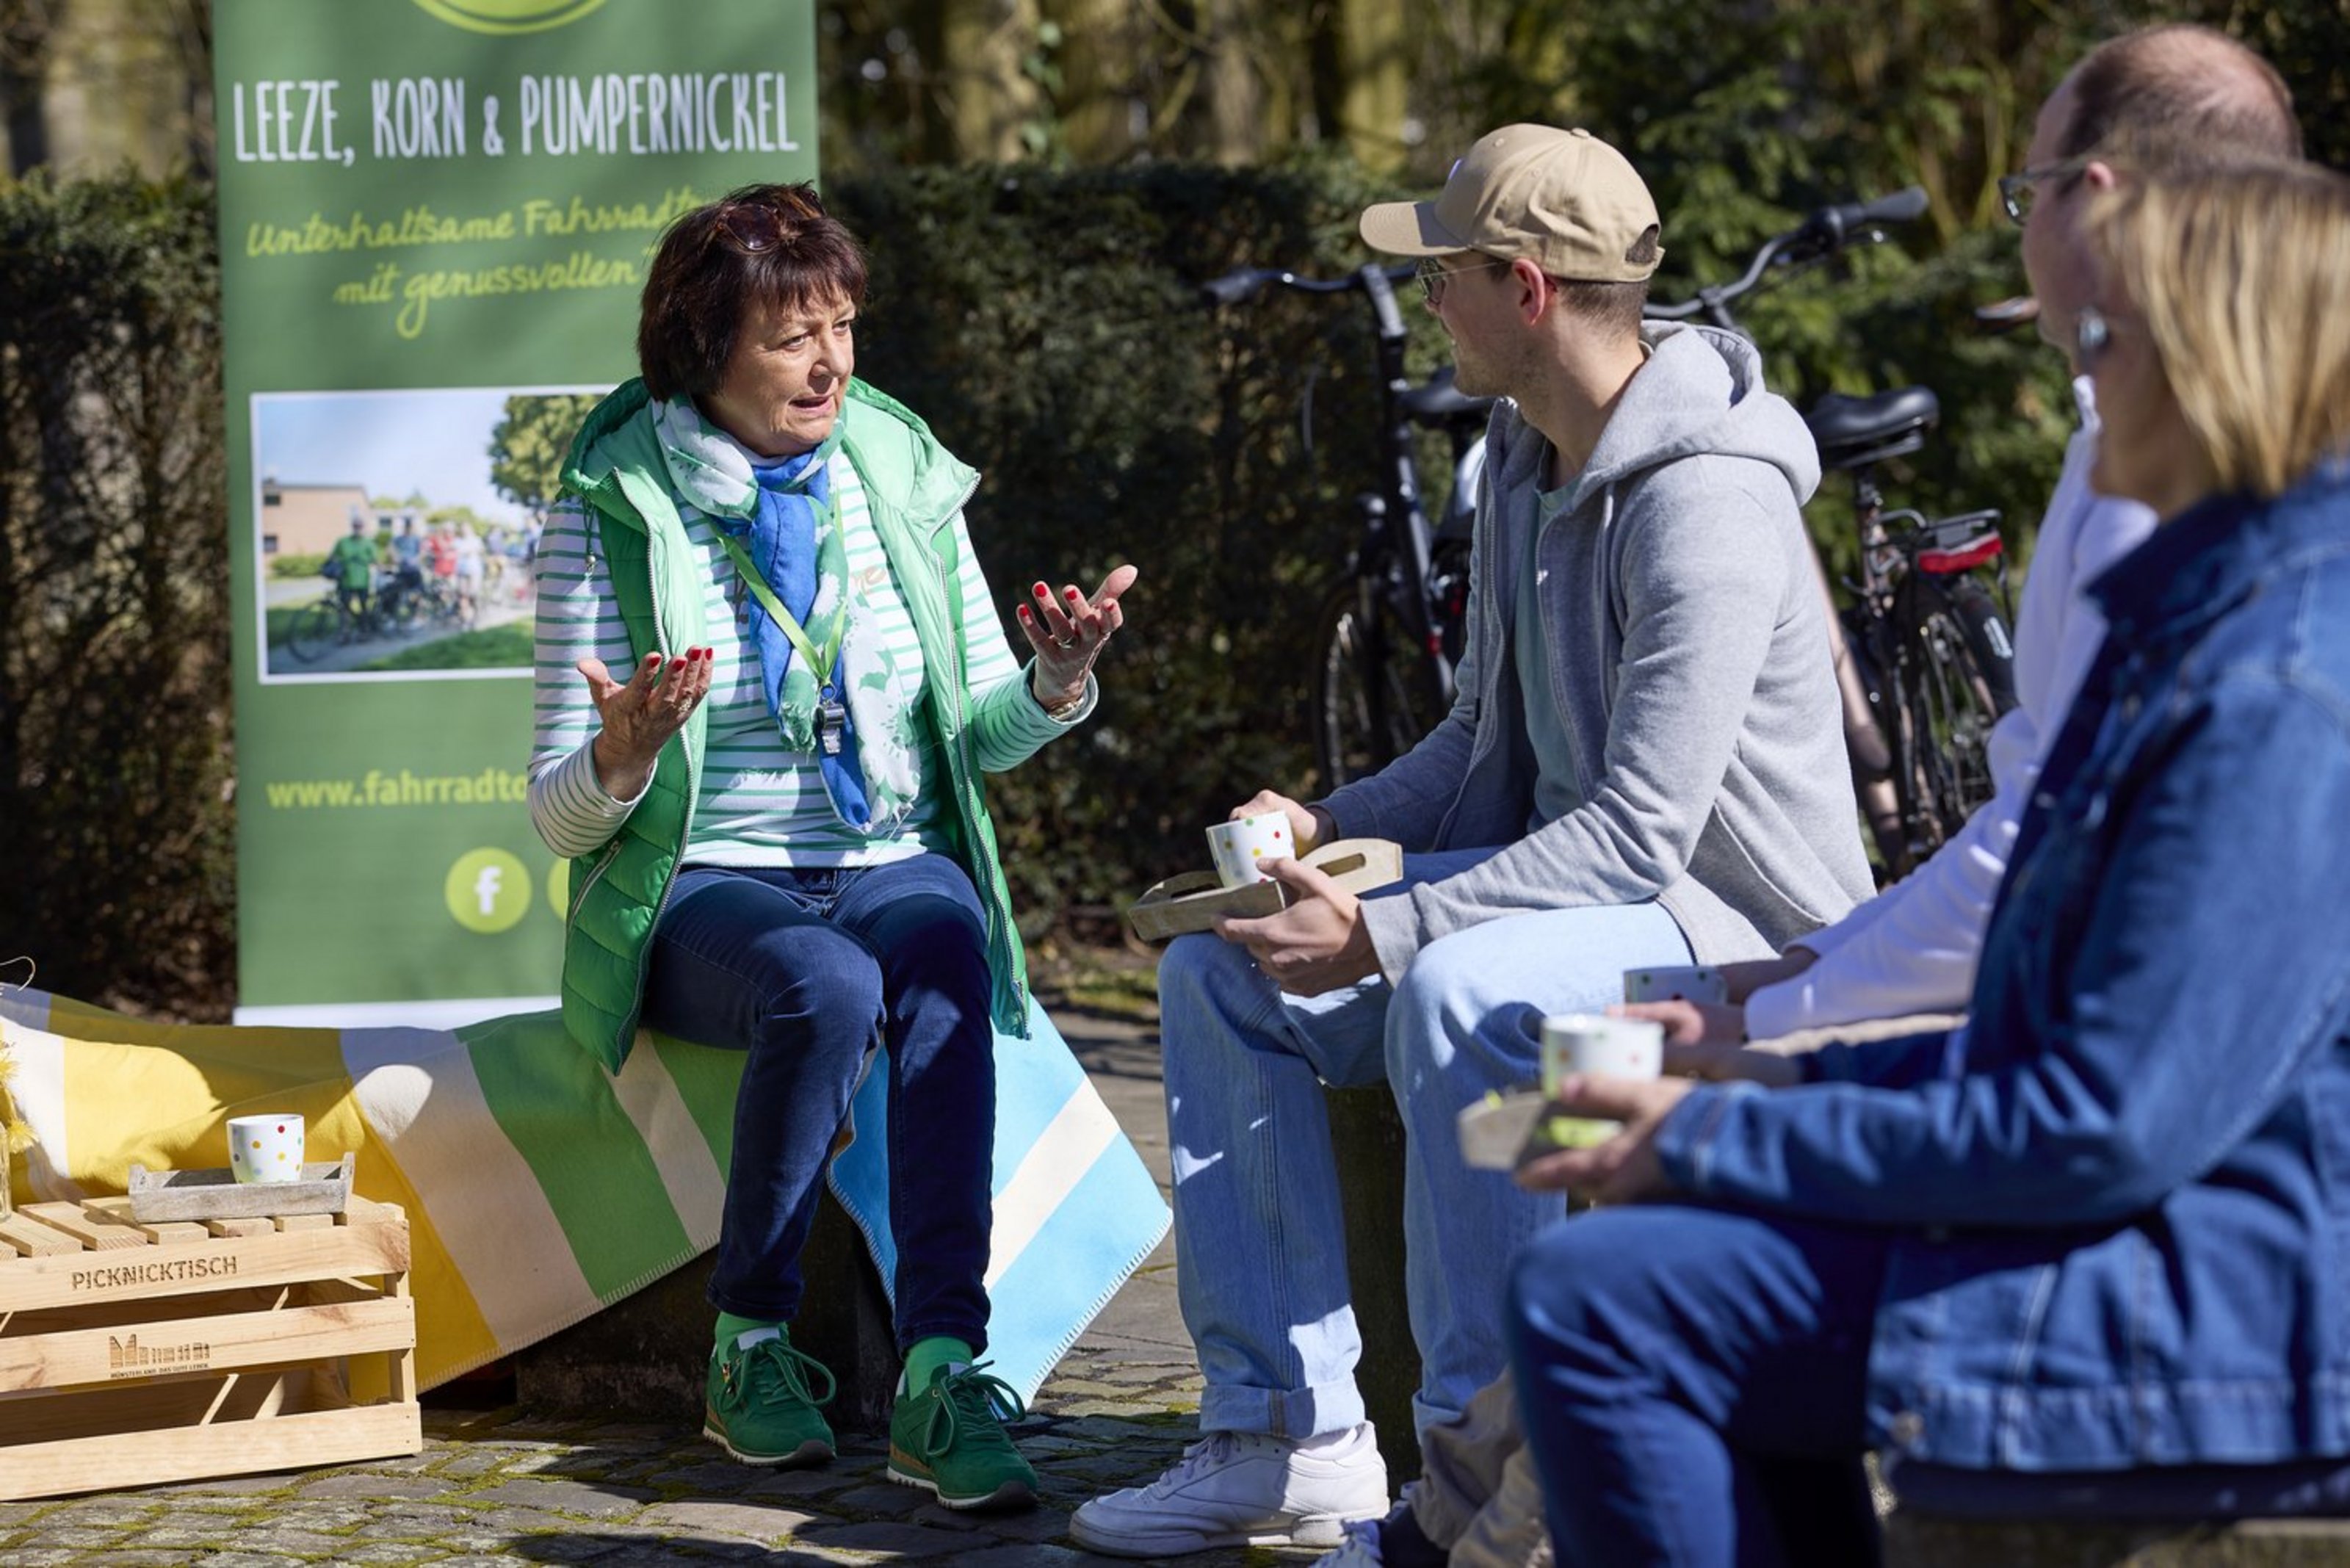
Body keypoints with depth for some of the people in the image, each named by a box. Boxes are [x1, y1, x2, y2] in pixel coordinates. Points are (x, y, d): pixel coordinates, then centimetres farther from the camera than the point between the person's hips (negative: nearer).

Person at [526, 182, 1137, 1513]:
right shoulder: (615, 511, -4)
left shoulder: (899, 476, 7)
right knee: (828, 987, -35)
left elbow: (983, 737, 11)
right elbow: (560, 817, -5)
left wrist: (1059, 682, -12)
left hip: (896, 867, 3)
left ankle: (941, 1370, -39)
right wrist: (622, 755, -28)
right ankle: (752, 1351, -19)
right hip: (703, 891, -2)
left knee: (943, 968, -32)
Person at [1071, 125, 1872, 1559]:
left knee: (1457, 992, -37)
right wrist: (1328, 827, 1)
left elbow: (1640, 835, -28)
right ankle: (1288, 1435, -2)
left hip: (1743, 943, -10)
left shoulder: (1705, 509, -23)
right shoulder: (1529, 458, 8)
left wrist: (1381, 934, -28)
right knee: (1218, 972, 0)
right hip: (1572, 893, 10)